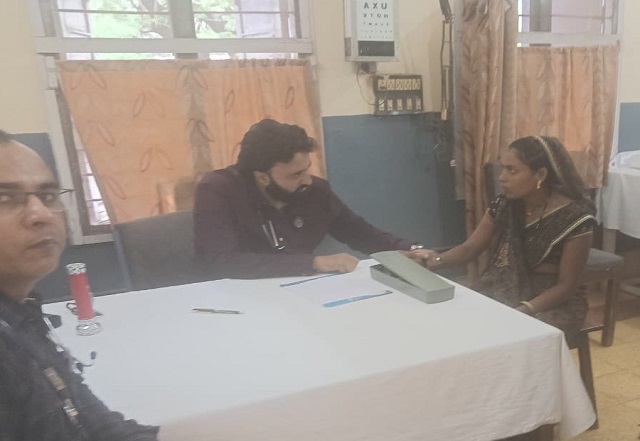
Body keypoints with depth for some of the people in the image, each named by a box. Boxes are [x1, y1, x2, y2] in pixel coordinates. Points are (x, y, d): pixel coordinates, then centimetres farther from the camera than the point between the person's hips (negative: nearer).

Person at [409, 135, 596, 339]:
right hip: (504, 291, 4)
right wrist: (437, 260, -16)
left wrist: (523, 311, -27)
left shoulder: (574, 217, -16)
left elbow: (566, 286, -13)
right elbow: (470, 248, 4)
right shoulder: (504, 205, -2)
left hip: (554, 303, -4)